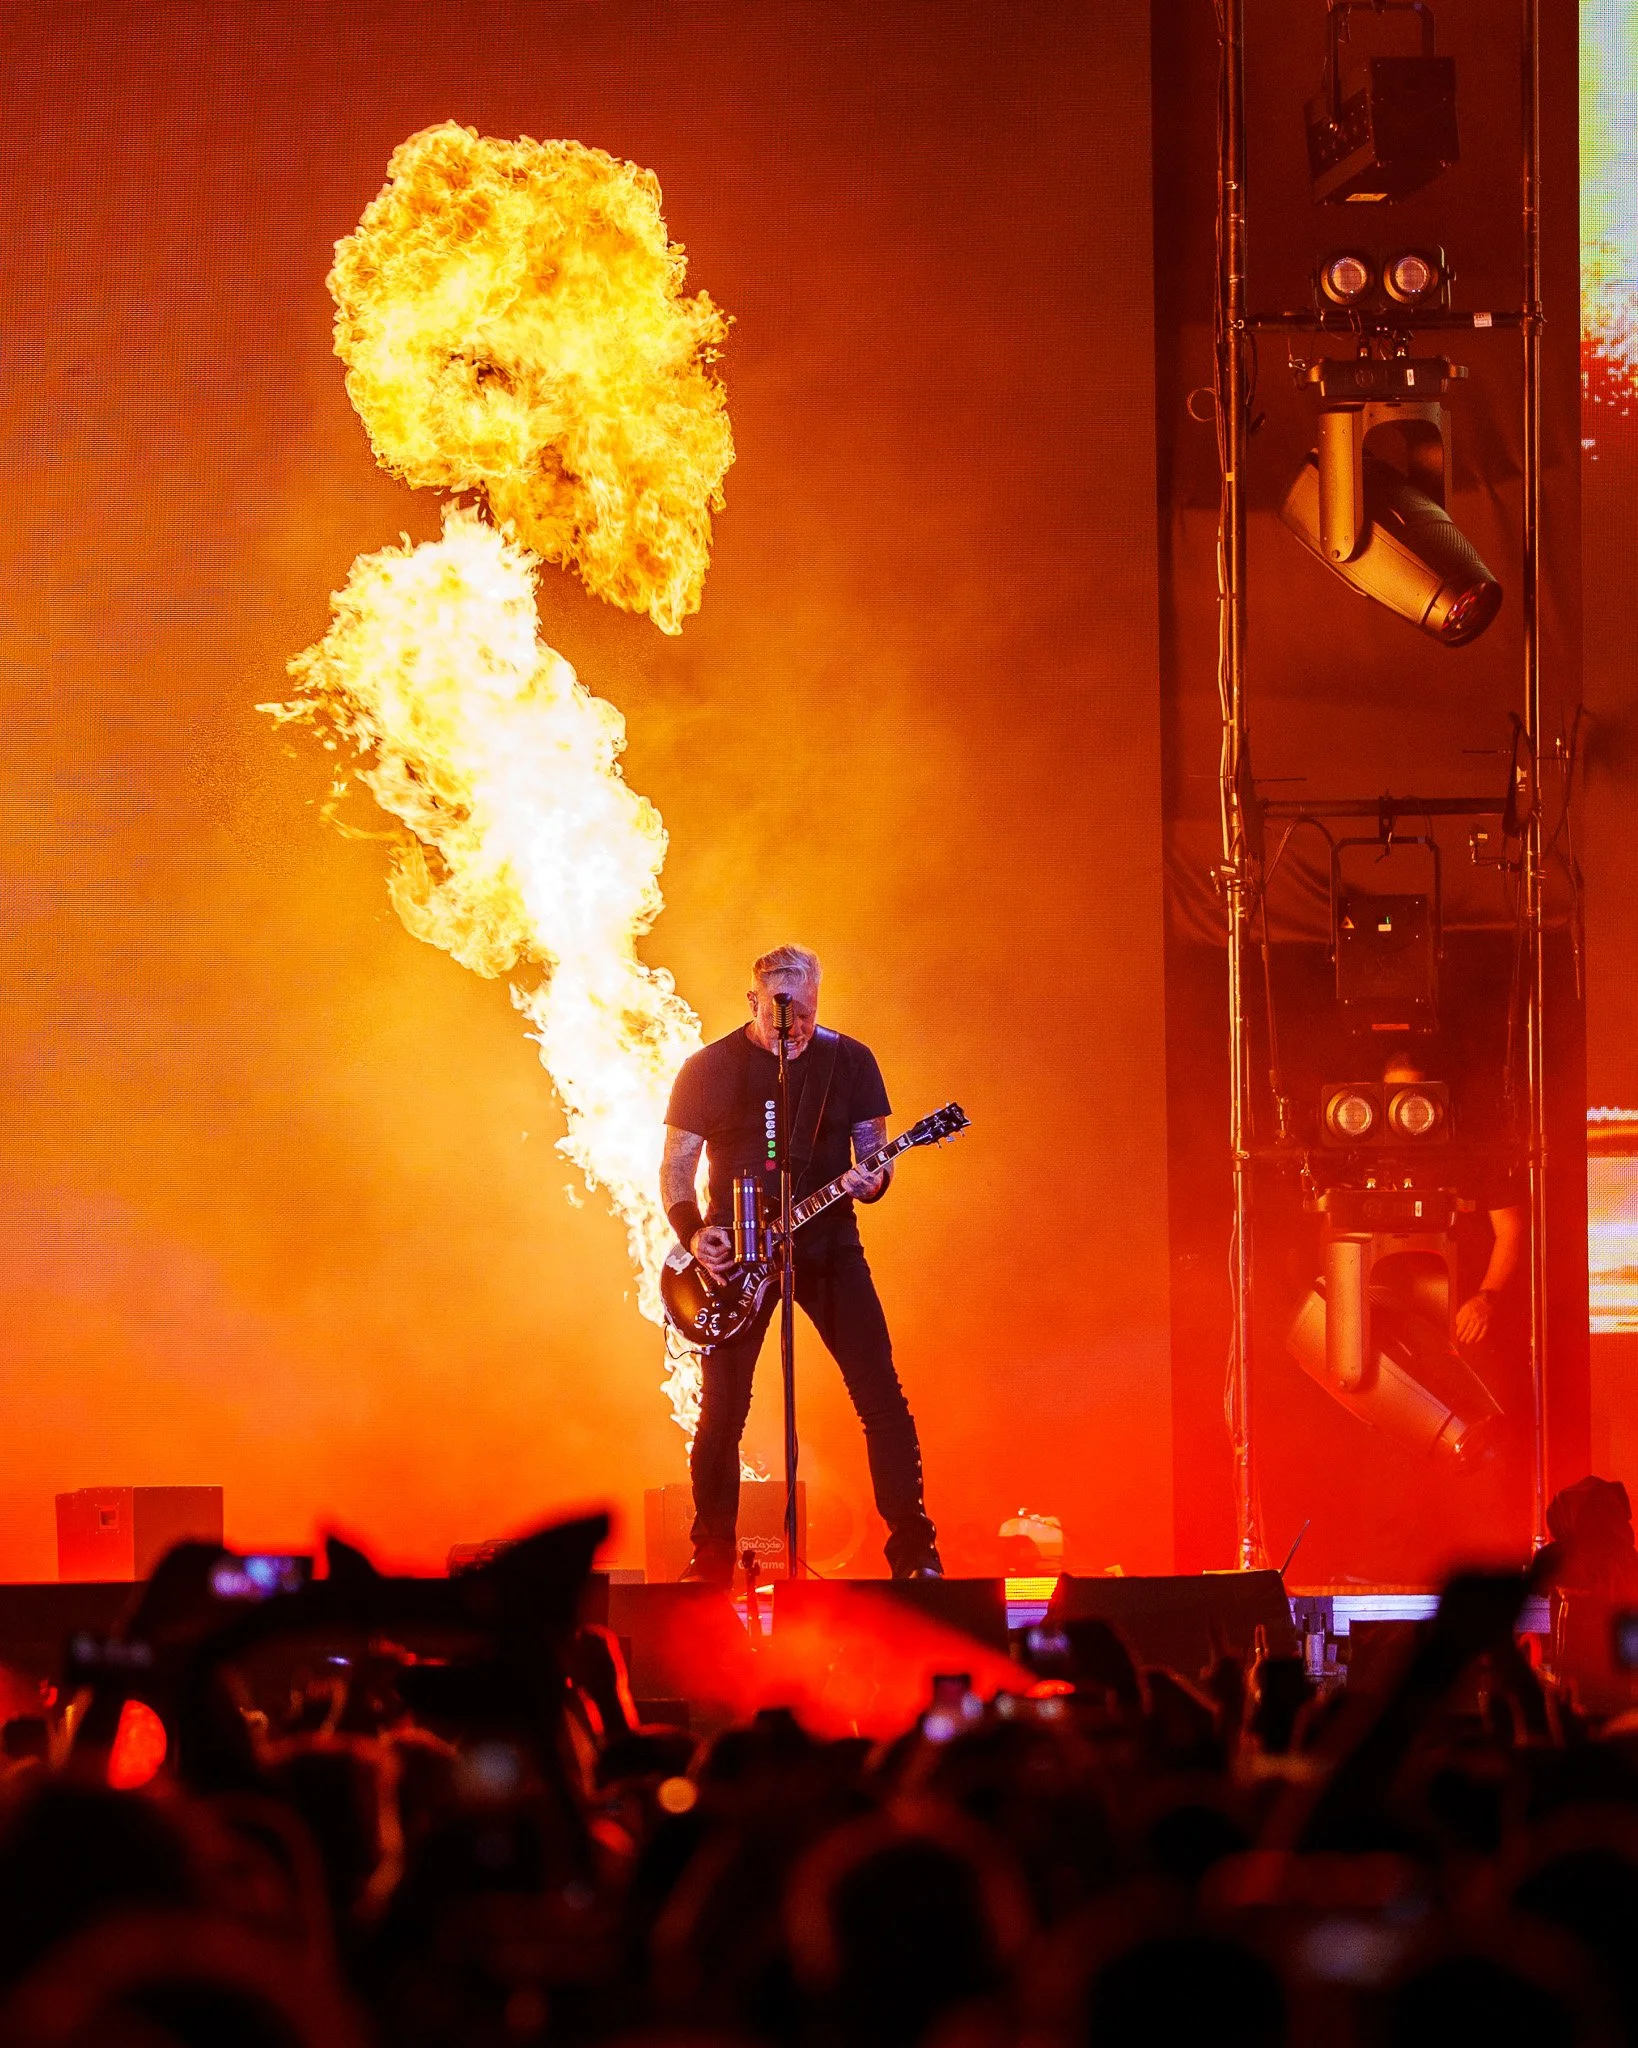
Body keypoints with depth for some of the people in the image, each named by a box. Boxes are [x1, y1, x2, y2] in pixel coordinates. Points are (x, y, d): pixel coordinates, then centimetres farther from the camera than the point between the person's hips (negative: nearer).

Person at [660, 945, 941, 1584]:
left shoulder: (849, 1062, 3)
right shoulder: (709, 1069, -1)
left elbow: (872, 1151, 7)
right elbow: (676, 1166, 4)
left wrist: (871, 1181, -16)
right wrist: (694, 1232, -13)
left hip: (827, 1244, 1)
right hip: (735, 1255, -1)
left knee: (881, 1397, -6)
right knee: (722, 1412, -1)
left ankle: (915, 1553, 1)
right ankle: (711, 1566, 9)